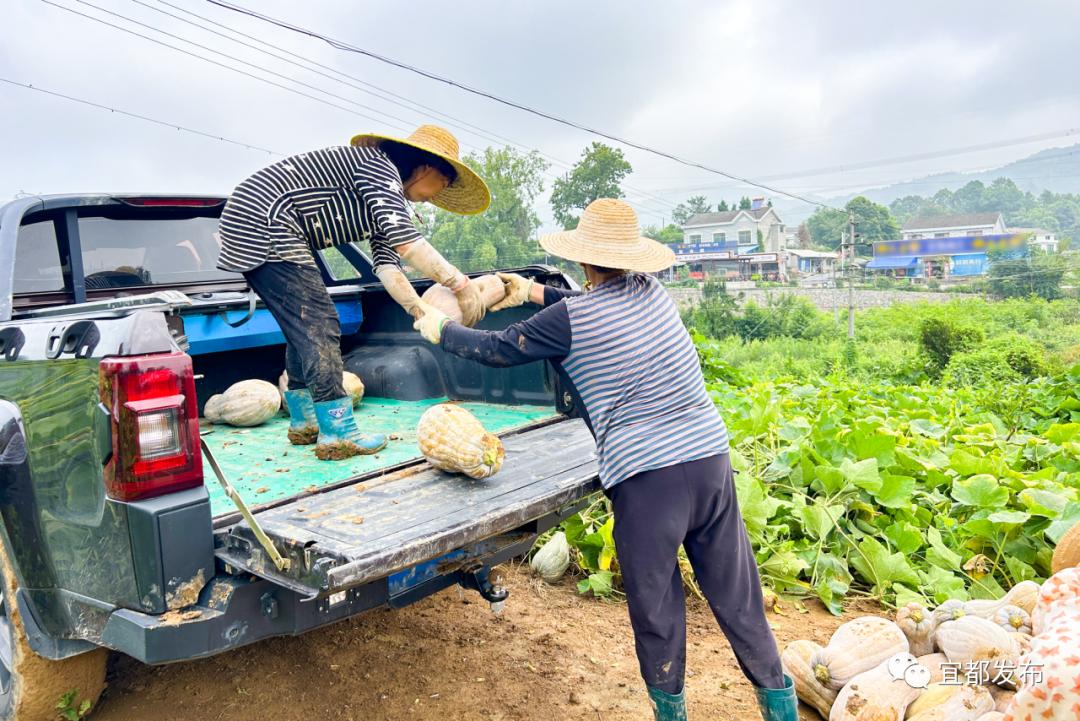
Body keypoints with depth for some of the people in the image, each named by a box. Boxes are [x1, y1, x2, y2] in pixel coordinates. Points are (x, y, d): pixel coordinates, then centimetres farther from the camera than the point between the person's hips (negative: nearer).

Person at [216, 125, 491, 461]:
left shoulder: (389, 201, 17)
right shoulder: (379, 165, -11)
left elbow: (388, 266, 8)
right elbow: (406, 243, -24)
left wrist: (426, 316, -1)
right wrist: (461, 285, -20)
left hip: (254, 231, 11)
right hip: (263, 221, -11)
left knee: (303, 330, 14)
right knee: (318, 326, -12)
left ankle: (303, 423, 24)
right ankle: (337, 434, -9)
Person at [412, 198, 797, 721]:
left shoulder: (567, 318, -8)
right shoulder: (651, 290, 9)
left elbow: (499, 350, 5)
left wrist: (439, 330, 22)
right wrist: (533, 293, 33)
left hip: (646, 476, -6)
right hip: (711, 458, 6)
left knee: (655, 604, 13)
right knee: (734, 591, 17)